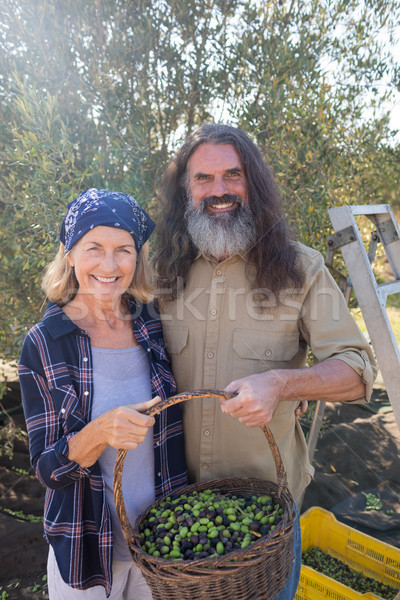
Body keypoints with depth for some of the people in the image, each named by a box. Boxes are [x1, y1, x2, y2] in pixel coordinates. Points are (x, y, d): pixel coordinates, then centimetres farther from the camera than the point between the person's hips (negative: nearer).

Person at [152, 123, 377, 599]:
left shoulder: (300, 268, -11)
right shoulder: (164, 271, -3)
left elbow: (356, 371, -13)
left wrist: (281, 382, -30)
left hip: (267, 490, -2)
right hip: (177, 490, 3)